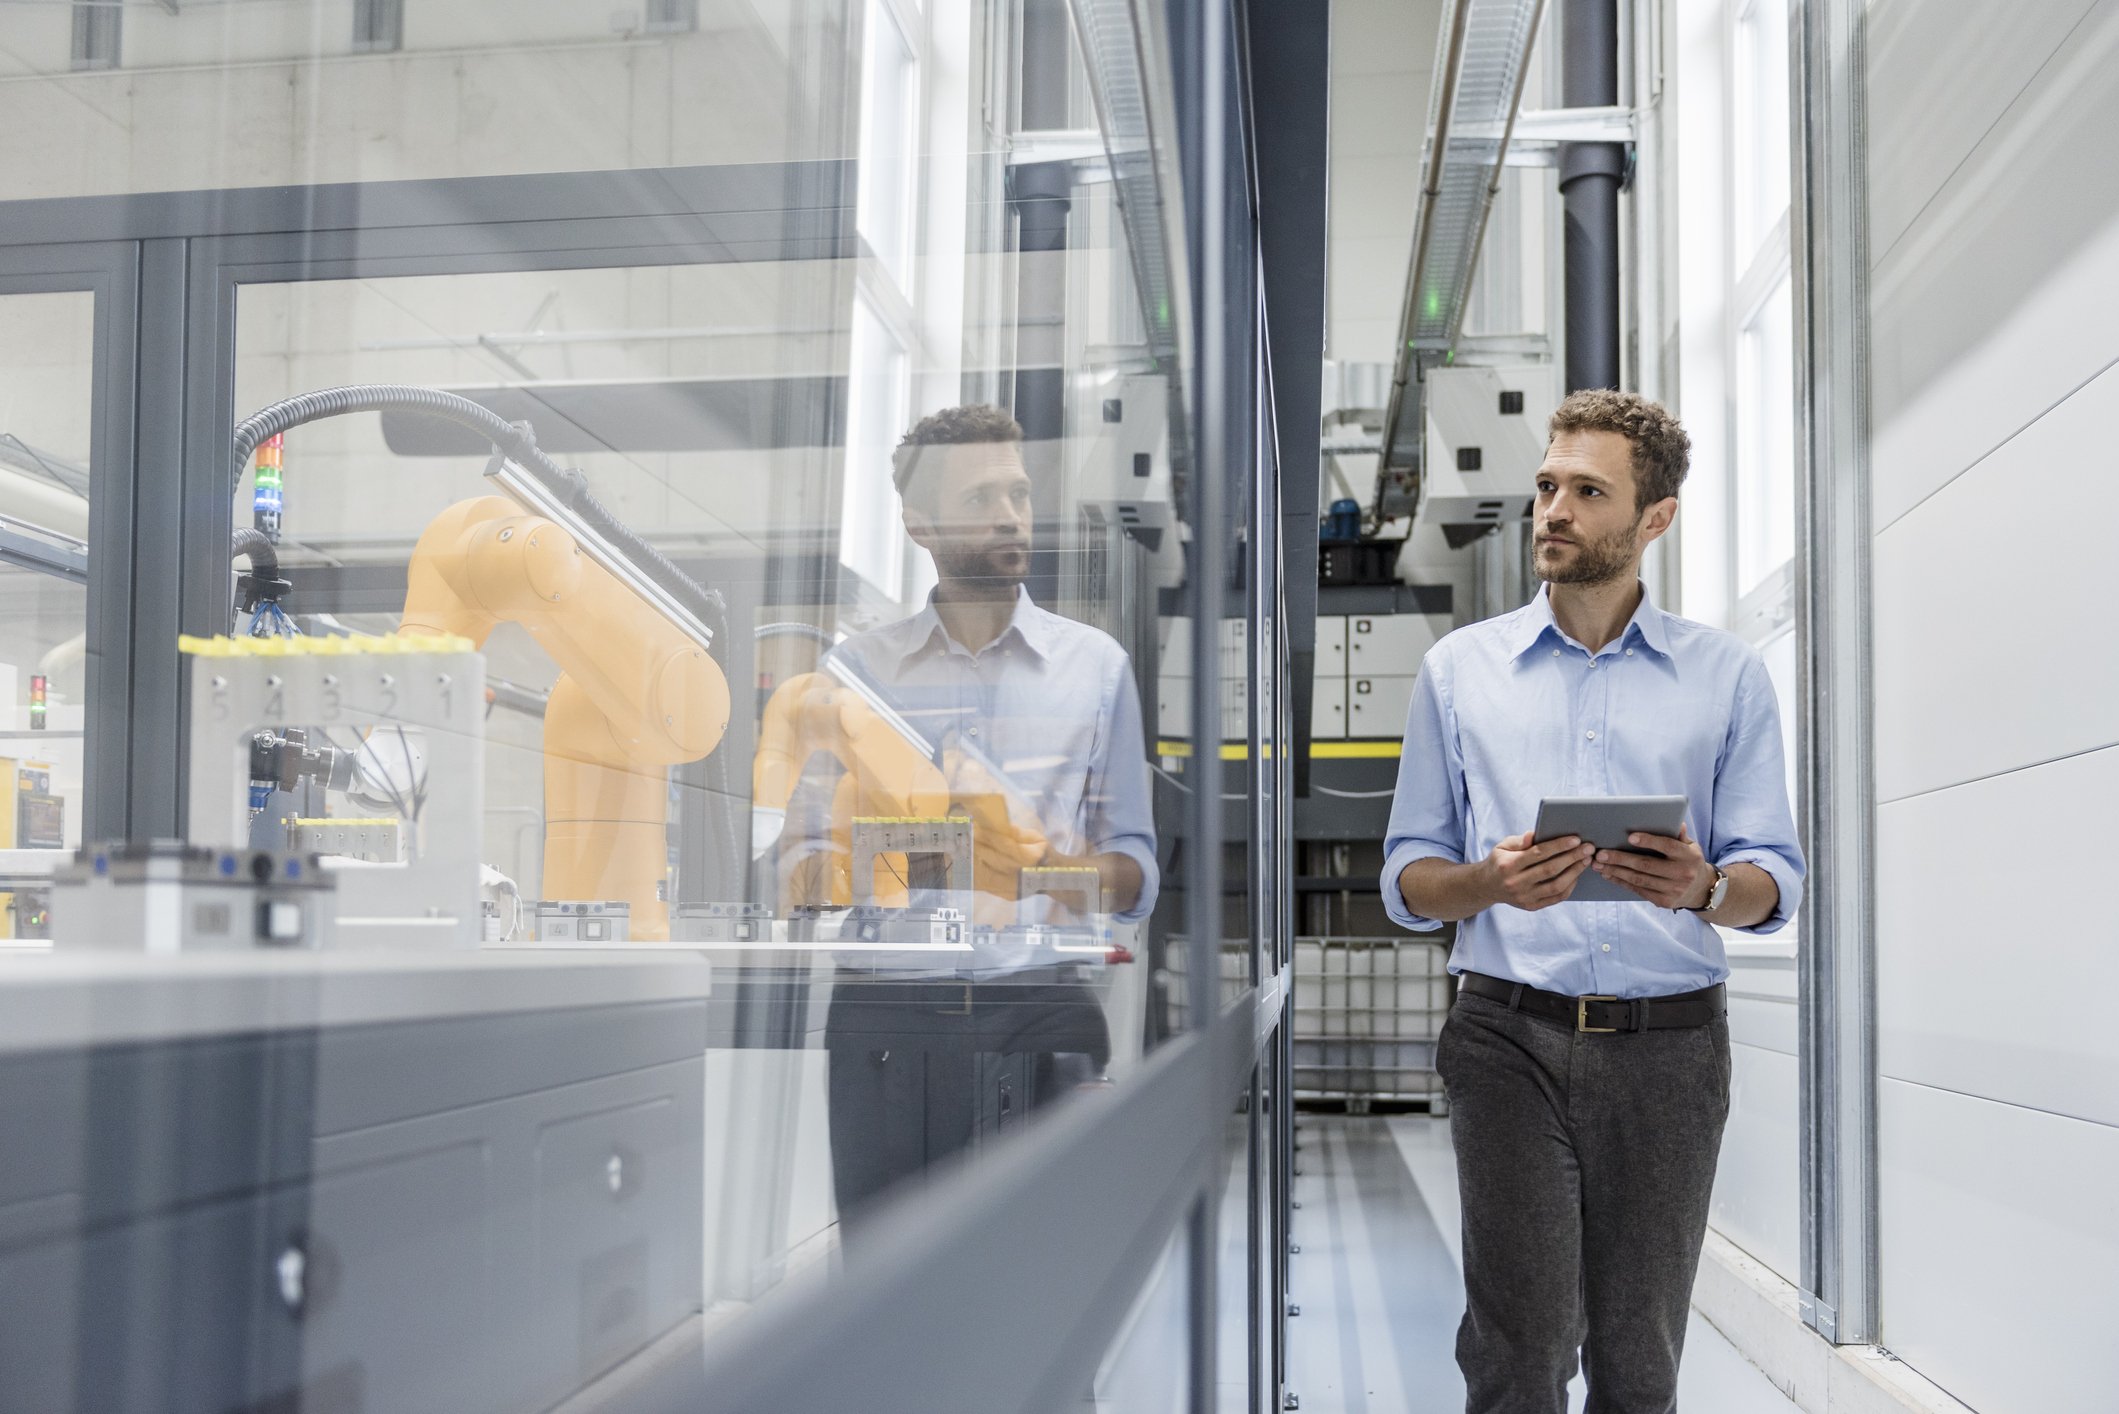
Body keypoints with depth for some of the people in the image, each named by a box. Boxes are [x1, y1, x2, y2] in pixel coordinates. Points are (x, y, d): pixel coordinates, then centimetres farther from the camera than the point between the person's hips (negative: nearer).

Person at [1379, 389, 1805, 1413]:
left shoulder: (1728, 676, 9)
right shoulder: (1460, 668, 10)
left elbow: (1775, 878, 5)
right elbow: (1406, 877, 8)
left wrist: (1705, 889, -19)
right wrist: (1488, 883, -14)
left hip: (1668, 1044, 1)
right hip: (1512, 1033, 0)